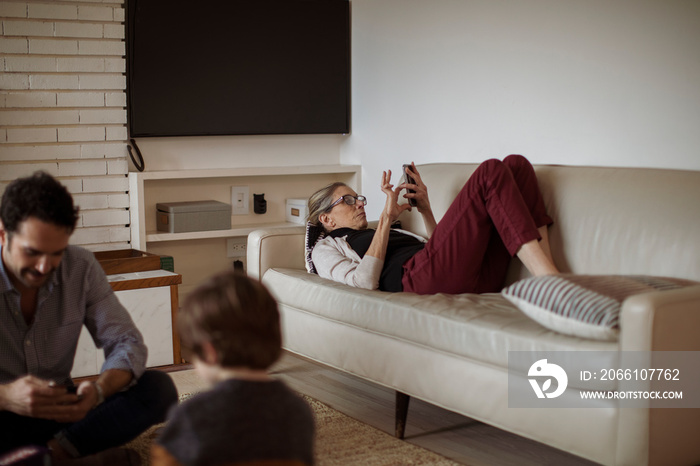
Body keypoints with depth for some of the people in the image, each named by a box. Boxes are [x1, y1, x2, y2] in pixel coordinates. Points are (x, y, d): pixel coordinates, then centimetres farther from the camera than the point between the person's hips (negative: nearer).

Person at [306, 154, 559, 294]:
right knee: (490, 172, -17)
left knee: (516, 164, -5)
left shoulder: (394, 233, 42)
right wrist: (386, 218, 0)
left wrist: (425, 210, 20)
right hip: (418, 275, -7)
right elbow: (364, 282, -2)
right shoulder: (325, 249, 22)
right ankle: (550, 278, -28)